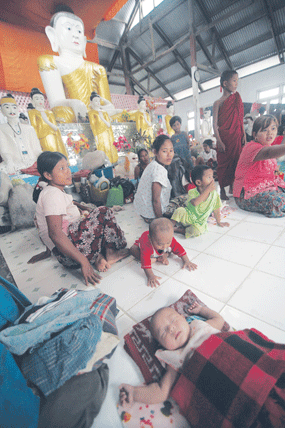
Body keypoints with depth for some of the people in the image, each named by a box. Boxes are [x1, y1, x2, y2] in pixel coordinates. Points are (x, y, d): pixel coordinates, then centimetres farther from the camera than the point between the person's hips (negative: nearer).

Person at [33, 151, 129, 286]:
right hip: (67, 254, -10)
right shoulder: (52, 194, -16)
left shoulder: (56, 191, 17)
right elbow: (55, 234, -27)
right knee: (104, 213, -13)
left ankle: (98, 256, -1)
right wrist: (83, 261, -28)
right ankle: (110, 254, 1)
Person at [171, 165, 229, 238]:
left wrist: (219, 222, 12)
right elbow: (195, 203, -40)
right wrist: (207, 190, -38)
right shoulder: (192, 192, -18)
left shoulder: (214, 194, -12)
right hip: (187, 216, -1)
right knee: (180, 210, -30)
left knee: (196, 230, -31)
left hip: (199, 223, 1)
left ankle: (177, 230, -14)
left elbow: (216, 210, 2)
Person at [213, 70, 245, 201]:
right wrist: (219, 142, -15)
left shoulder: (237, 98, 14)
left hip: (236, 137, 5)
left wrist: (243, 135, 7)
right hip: (224, 137, -5)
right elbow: (215, 125, -7)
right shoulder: (218, 103, -1)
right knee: (223, 163, -2)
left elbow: (240, 119, 15)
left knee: (235, 161, 6)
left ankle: (232, 187, 19)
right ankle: (222, 190, 9)